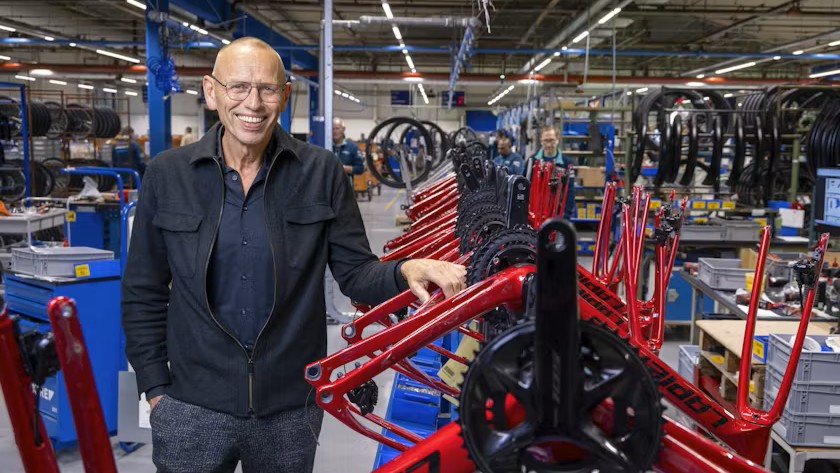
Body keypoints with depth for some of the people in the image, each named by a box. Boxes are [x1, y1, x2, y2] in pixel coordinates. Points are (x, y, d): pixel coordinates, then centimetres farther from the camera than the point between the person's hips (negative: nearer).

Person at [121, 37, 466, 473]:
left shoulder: (322, 173, -4)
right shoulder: (167, 174, -3)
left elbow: (355, 271, -3)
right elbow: (144, 292, 3)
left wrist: (404, 272, -24)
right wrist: (155, 388, 0)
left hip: (292, 408, 1)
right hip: (192, 408, 0)